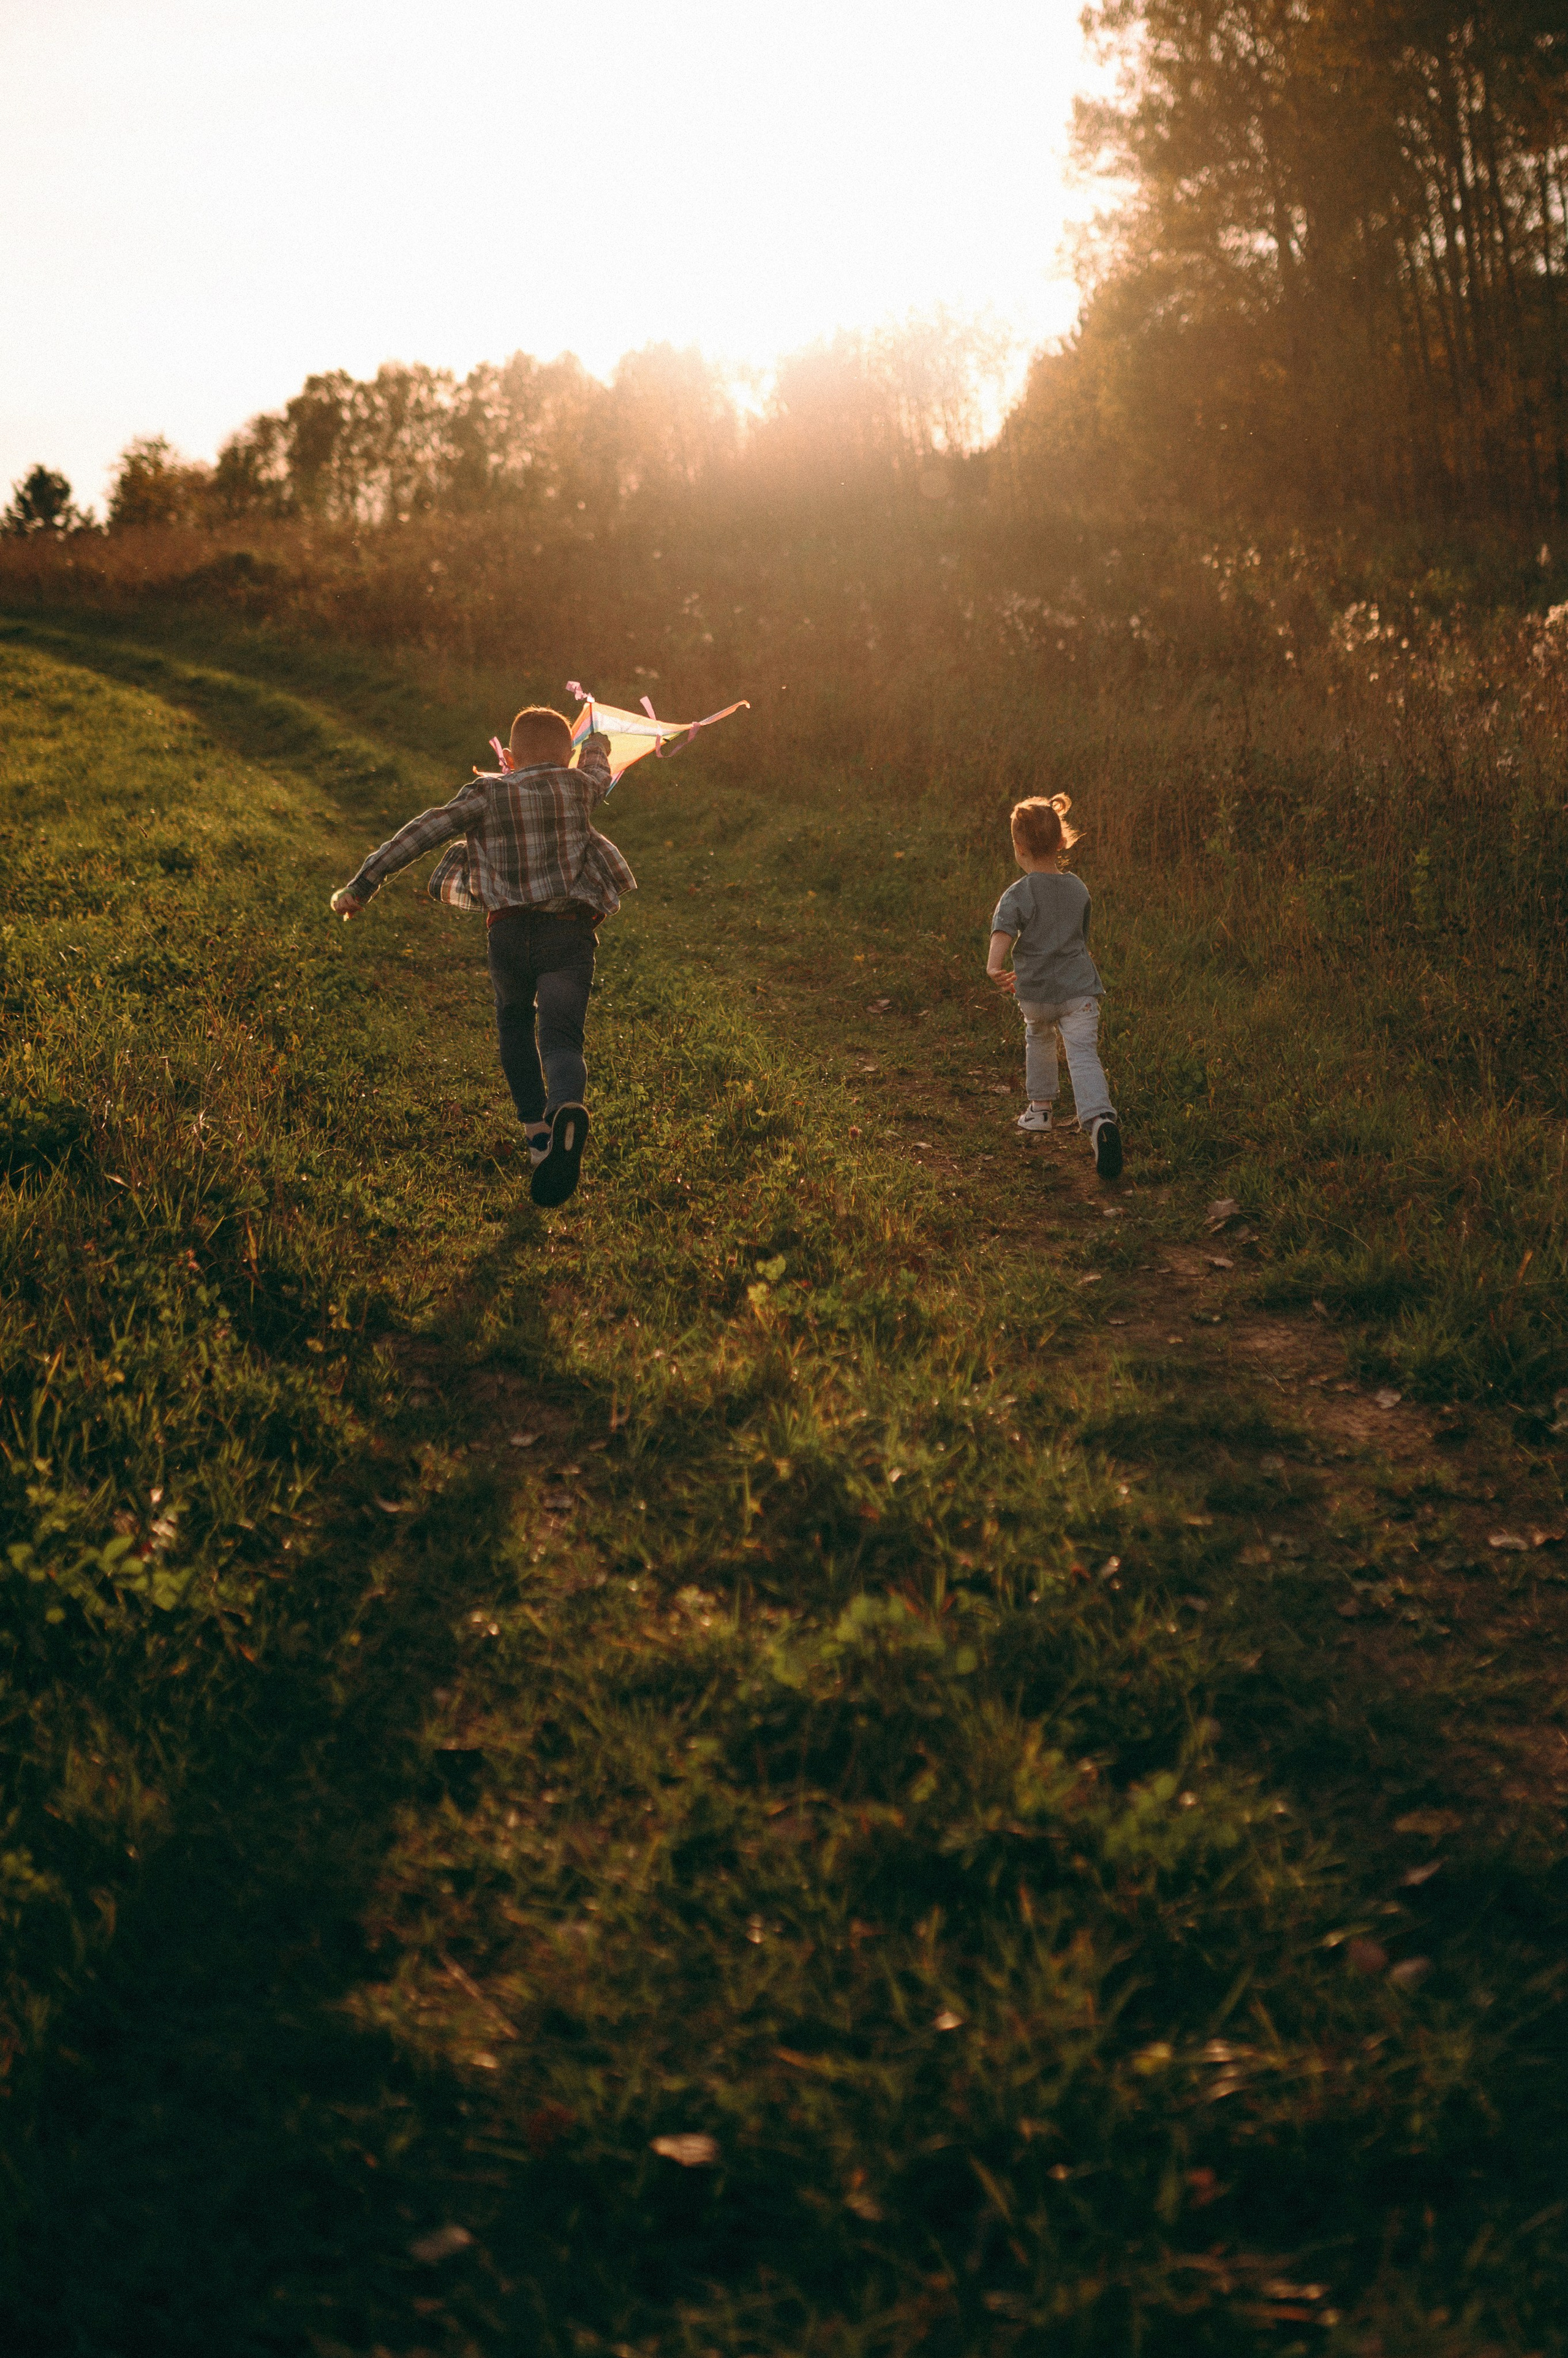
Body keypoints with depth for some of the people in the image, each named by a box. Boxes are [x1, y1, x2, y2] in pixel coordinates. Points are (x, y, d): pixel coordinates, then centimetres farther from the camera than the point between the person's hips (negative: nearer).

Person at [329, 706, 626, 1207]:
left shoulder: (487, 794, 7)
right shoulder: (578, 786, 13)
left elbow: (423, 832, -3)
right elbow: (599, 770, 38)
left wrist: (363, 884, -1)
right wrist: (596, 746, 63)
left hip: (510, 931, 0)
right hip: (569, 931, 0)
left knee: (514, 1024, 26)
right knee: (561, 1040, -8)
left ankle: (537, 1132, 19)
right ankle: (567, 1109, -42)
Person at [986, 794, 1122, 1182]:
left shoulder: (1017, 895, -8)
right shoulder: (1079, 889, 7)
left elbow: (1003, 932, -28)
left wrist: (994, 967, -42)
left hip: (1035, 994, -1)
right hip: (1080, 989, 1)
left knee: (1038, 1040, 27)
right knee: (1083, 1054, -7)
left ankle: (1040, 1107, 41)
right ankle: (1100, 1118, -30)